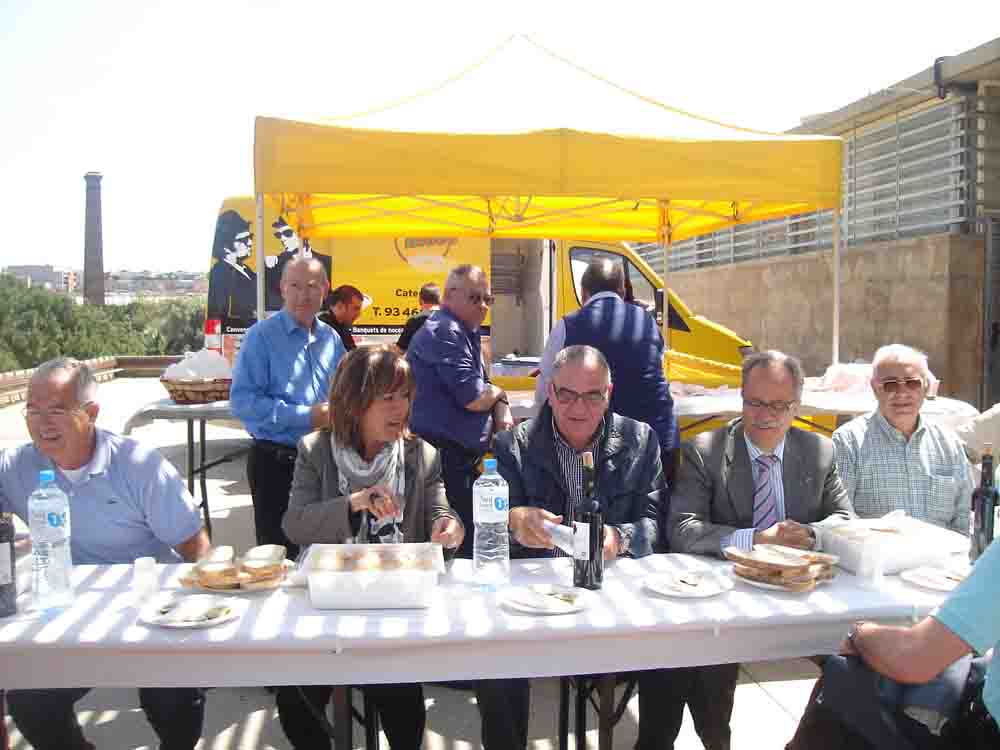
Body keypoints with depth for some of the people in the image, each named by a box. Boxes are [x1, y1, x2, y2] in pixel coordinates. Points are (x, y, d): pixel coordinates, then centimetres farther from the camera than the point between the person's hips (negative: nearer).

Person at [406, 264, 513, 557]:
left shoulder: (465, 332, 20)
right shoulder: (445, 332, -13)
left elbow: (483, 385, 21)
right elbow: (473, 398, -19)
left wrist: (502, 409, 0)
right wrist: (498, 393, 3)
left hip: (464, 456, 10)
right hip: (446, 457, -10)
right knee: (459, 542, -7)